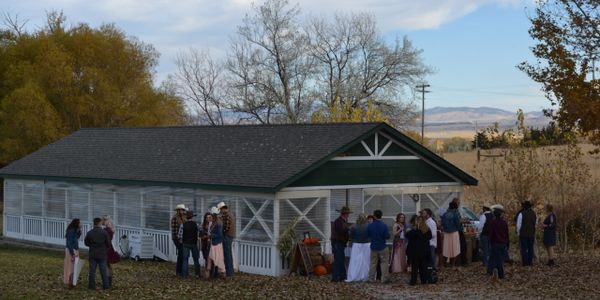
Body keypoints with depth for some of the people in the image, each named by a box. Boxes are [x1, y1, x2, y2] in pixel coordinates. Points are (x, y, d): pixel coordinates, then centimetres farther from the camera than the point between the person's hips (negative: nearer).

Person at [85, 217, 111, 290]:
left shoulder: (89, 233, -5)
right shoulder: (104, 232, -10)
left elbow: (86, 243, 5)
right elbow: (108, 244, -5)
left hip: (92, 254, 2)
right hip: (102, 255, -1)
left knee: (92, 270, 7)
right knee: (104, 270, 6)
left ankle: (91, 286, 7)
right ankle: (105, 286, 8)